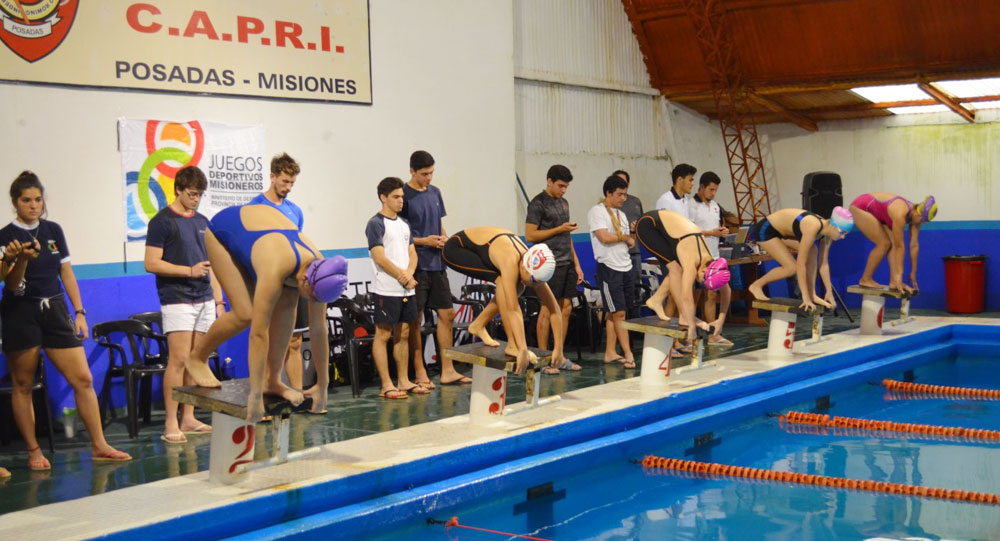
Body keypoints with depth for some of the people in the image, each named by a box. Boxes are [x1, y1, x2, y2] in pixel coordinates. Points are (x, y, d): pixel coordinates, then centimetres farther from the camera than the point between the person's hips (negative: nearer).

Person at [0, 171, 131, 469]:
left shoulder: (53, 230, 8)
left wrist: (79, 312, 7)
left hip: (55, 310, 4)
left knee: (83, 379, -2)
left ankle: (99, 447, 4)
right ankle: (34, 451, 15)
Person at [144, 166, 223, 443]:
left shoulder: (202, 222, 16)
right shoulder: (162, 222, -4)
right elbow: (151, 264, -10)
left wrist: (219, 300, 14)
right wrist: (190, 270, -16)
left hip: (204, 301, 6)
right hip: (177, 300, -6)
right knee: (179, 359, -11)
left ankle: (188, 418, 13)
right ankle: (171, 424, -6)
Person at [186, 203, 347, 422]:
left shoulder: (318, 269, -24)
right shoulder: (275, 269, -43)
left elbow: (319, 331, -14)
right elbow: (259, 333, -42)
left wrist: (323, 385, -9)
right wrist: (255, 395, -39)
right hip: (225, 229, -5)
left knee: (287, 303, -14)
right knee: (245, 314, -18)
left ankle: (273, 380, -4)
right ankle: (198, 357, 8)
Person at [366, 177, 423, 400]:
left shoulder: (404, 223, 16)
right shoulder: (376, 224, -7)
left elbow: (412, 253, 16)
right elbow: (380, 258, -14)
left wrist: (410, 273, -4)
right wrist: (404, 277, -12)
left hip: (406, 290, 8)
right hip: (386, 290, -7)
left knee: (403, 334, 11)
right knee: (383, 334, -3)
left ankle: (403, 381, 18)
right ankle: (386, 385, -1)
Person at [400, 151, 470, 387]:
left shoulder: (435, 193, 12)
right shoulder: (404, 195, -8)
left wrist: (444, 238, 1)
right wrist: (424, 241, -16)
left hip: (437, 263, 7)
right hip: (416, 265, -7)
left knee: (447, 314, 8)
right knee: (415, 320, 0)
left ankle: (447, 370, 15)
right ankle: (420, 373, 7)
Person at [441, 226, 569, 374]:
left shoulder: (533, 266, -17)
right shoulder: (510, 262, -37)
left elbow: (554, 308, -13)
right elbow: (512, 309, -42)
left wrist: (558, 349, -17)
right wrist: (523, 351, -47)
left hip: (477, 248, 7)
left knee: (516, 287, -1)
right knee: (502, 281, -26)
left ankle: (478, 324, 13)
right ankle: (513, 345, -22)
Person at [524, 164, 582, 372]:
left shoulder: (563, 202, 17)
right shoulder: (538, 203, -7)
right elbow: (530, 235, -12)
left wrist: (576, 264, 18)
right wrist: (559, 229, -13)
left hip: (567, 263, 8)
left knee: (565, 308, 7)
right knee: (548, 310, -4)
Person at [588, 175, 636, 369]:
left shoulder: (621, 214, 18)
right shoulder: (597, 211, -8)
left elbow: (629, 241, 18)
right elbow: (604, 237, -20)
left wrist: (633, 234, -5)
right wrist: (624, 237, -4)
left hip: (625, 267, 8)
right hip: (609, 268, -8)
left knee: (613, 314, 10)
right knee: (619, 313, -6)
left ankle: (610, 352, 14)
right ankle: (628, 355, -5)